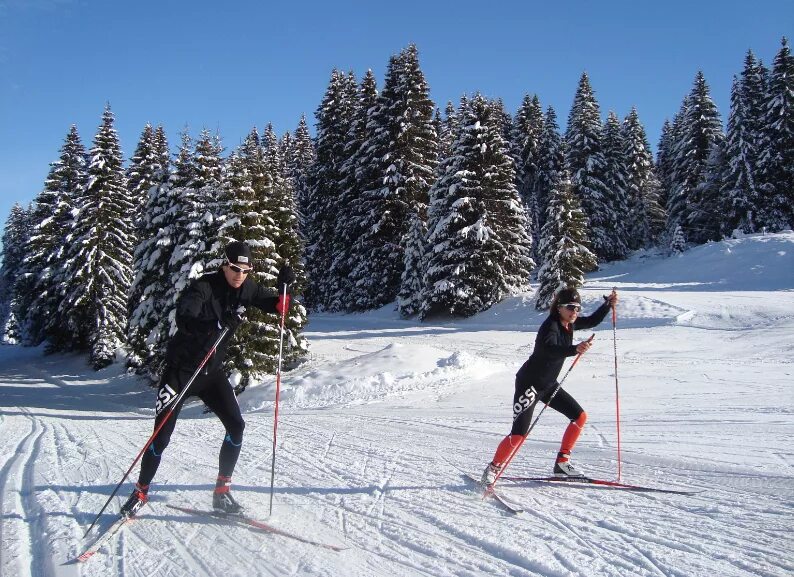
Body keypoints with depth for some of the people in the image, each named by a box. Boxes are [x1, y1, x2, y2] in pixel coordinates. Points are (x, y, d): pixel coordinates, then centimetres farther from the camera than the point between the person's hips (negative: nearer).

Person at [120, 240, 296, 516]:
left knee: (236, 426, -6)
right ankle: (140, 491, 18)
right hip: (181, 369, -5)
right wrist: (218, 323, -51)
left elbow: (277, 307, 7)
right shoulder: (203, 286, -20)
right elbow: (183, 320, -35)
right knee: (162, 435, -3)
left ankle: (222, 492, 7)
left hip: (212, 372, 5)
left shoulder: (246, 288, -2)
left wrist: (284, 287, -14)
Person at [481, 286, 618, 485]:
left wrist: (608, 304, 10)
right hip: (529, 384, -9)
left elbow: (592, 321, 22)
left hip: (548, 385, 9)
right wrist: (574, 349, -59)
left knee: (580, 417, 6)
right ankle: (493, 468, 7)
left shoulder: (569, 324, 2)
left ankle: (562, 462, 15)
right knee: (519, 434, -13)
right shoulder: (550, 326, -23)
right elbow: (549, 349, -44)